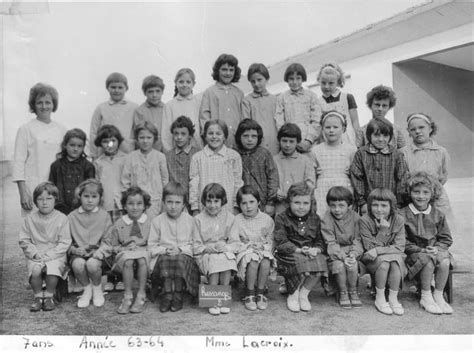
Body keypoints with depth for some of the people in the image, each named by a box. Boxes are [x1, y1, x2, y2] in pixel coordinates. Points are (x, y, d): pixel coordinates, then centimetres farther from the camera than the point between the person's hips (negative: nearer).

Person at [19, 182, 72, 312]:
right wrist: (35, 253, -9)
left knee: (52, 270, -31)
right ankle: (38, 296, -2)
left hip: (56, 256, -2)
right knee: (35, 270, -29)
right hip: (35, 256, 2)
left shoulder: (62, 218, -3)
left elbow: (64, 243, -5)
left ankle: (49, 296, -4)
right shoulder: (30, 219, 4)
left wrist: (48, 255, -14)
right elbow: (24, 240, 6)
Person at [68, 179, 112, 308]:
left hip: (97, 251, -1)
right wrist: (74, 249, -12)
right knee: (78, 264, -32)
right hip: (78, 252, 1)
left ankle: (97, 289, 0)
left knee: (92, 264, -33)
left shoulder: (104, 215, 6)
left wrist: (101, 249, -15)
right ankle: (87, 289, -1)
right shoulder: (72, 217, 8)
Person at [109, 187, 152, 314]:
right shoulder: (119, 224, 6)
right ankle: (127, 296, -23)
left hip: (144, 252, -1)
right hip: (125, 253, 1)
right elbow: (112, 245, 12)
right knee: (127, 260, -35)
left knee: (142, 259, -36)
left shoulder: (150, 223, 4)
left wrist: (140, 247, -10)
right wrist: (122, 249, -7)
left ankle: (141, 296, -24)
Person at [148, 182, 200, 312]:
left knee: (180, 260, -34)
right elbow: (152, 246, 5)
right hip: (163, 257, 0)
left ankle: (178, 294, -20)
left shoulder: (190, 220, 5)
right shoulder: (157, 221, 4)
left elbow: (194, 244, 5)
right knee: (165, 260, -33)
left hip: (184, 255, 0)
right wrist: (165, 250, -13)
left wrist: (180, 249, -12)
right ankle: (168, 294, -25)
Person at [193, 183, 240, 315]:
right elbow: (196, 246, 2)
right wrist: (207, 248, -16)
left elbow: (236, 243, 4)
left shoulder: (229, 218, 7)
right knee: (215, 261, -33)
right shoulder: (199, 219, 5)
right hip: (205, 255, -1)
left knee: (227, 259, -32)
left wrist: (226, 247, -17)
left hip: (225, 252, 1)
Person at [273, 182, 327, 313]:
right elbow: (281, 243, -9)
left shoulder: (315, 219, 12)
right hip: (289, 255, -4)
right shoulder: (282, 218, -1)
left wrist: (316, 249, -14)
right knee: (302, 262, -34)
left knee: (321, 262, -27)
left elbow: (320, 241, 10)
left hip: (311, 253, 4)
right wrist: (299, 250, -22)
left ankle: (303, 294, -3)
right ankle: (293, 295, -6)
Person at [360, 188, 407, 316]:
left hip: (394, 256, 2)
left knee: (397, 260, -31)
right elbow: (370, 248, -15)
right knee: (384, 261, -32)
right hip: (372, 260, -2)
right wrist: (383, 230, -27)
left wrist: (378, 251, -25)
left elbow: (399, 247, -12)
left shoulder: (398, 220, -6)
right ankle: (380, 299, -14)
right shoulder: (365, 220, -12)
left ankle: (393, 298, -14)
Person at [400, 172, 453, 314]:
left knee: (445, 262, -27)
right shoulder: (403, 215, -5)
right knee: (429, 262, -32)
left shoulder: (438, 215, 6)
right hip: (414, 252, -3)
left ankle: (438, 296, -7)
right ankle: (426, 297, -11)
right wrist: (421, 250, -16)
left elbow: (446, 238, 10)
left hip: (435, 250, 3)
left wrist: (437, 248, -10)